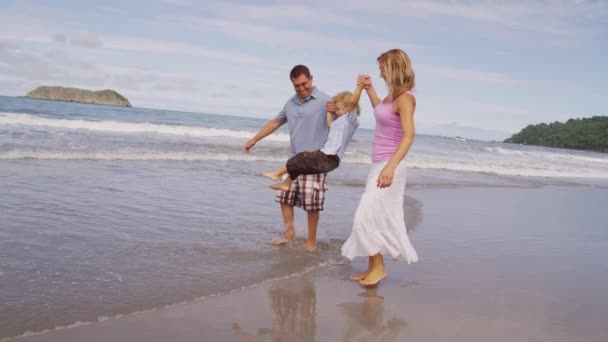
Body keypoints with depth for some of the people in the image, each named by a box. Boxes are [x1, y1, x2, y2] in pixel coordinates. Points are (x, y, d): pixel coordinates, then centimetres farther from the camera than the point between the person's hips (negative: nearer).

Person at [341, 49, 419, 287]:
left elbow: (409, 135, -24)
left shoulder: (405, 98, -16)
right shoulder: (394, 96, 11)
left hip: (389, 166, -9)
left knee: (366, 218, -7)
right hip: (380, 165, 9)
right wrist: (369, 89, 23)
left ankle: (378, 267, 5)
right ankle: (373, 268, 21)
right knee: (376, 218, 13)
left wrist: (390, 167, -31)